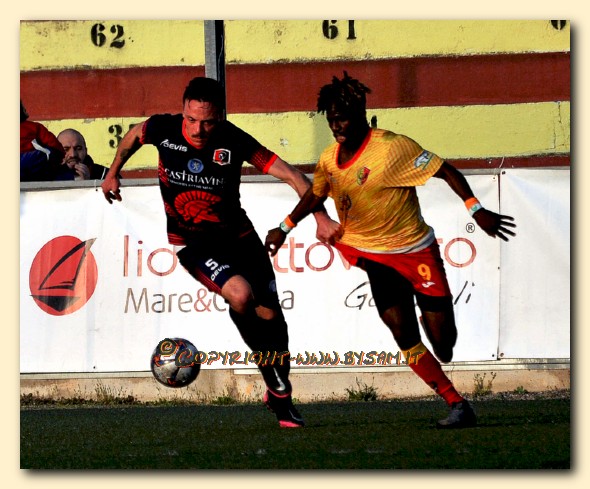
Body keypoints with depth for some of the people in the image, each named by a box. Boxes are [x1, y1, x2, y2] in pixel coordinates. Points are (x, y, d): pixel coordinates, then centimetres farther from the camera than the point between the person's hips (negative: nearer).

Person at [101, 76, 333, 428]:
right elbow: (135, 135, 10)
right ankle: (274, 383, -4)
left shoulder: (234, 141, -20)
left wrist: (320, 217, -30)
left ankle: (281, 399, 23)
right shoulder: (163, 129, -16)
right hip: (191, 243, -1)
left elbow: (291, 174, -20)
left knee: (270, 315, 0)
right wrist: (113, 173, 21)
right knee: (241, 294, -27)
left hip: (238, 236, 1)